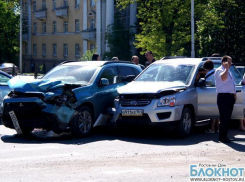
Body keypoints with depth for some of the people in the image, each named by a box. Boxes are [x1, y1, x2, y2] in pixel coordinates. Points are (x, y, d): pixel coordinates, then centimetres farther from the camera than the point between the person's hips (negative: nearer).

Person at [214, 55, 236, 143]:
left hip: (230, 96, 9)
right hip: (223, 96, -9)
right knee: (224, 118, -9)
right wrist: (226, 68, -18)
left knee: (227, 118, 11)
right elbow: (223, 78, -29)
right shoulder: (219, 70, -7)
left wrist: (234, 94, 19)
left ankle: (224, 136, 17)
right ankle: (222, 137, -4)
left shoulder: (228, 71, 22)